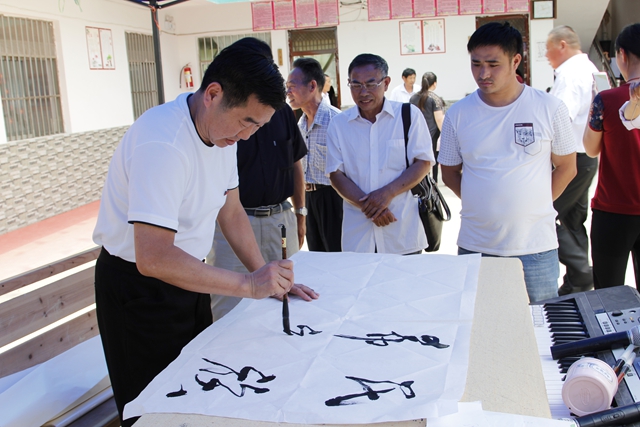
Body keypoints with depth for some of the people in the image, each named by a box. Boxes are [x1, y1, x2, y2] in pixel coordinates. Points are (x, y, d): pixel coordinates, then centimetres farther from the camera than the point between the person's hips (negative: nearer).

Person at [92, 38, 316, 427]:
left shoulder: (222, 128, -2)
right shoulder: (163, 143, -31)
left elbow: (231, 210, 7)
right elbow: (153, 257, -37)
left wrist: (269, 279, 0)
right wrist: (249, 285, -35)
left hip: (187, 275, 8)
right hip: (139, 284, -8)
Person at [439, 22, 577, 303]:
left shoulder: (549, 108, -4)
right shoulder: (458, 114, -1)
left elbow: (566, 167, 6)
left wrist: (533, 206, 3)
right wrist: (483, 204, 0)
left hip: (536, 247, -1)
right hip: (475, 247, 1)